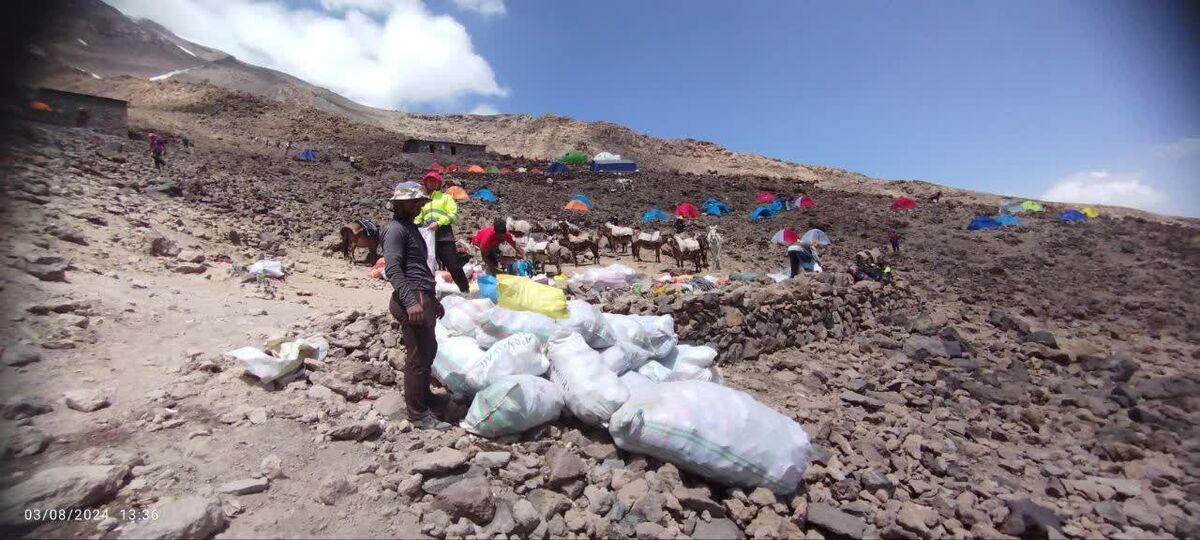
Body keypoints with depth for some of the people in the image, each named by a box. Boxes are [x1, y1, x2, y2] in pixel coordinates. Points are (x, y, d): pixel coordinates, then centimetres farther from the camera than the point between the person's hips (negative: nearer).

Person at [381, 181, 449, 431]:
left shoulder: (411, 227, 22)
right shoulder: (395, 229, -8)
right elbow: (393, 269, -19)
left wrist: (432, 299, 27)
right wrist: (410, 301, -28)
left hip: (423, 298, 10)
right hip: (412, 299, -10)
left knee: (429, 349, 21)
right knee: (419, 356, -5)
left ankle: (423, 395, 38)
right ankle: (419, 414, 5)